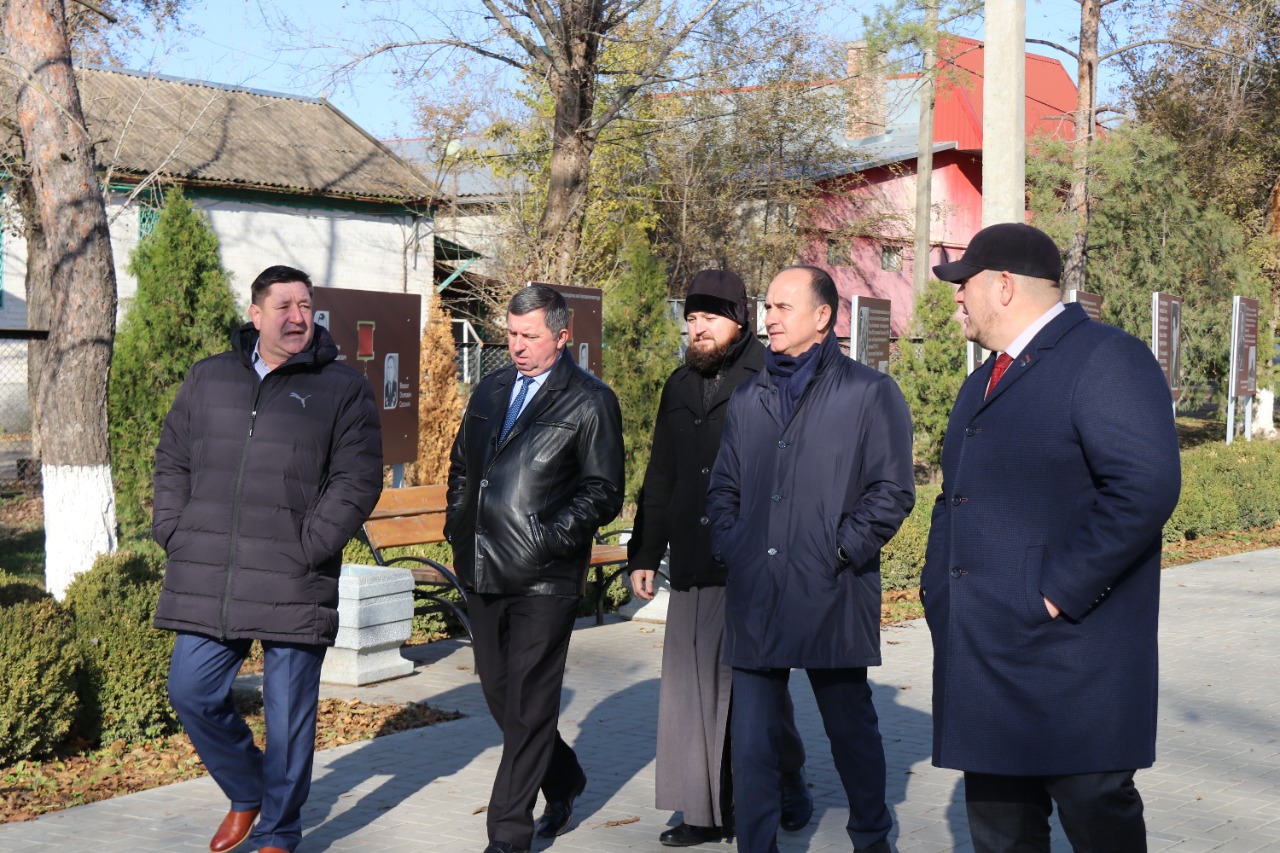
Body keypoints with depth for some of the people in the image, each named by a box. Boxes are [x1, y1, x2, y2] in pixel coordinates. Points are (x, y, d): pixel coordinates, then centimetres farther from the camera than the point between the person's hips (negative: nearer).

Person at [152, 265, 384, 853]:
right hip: (206, 583, 4)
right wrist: (174, 534, 5)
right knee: (192, 693, 6)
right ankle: (246, 794, 31)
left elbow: (357, 481, -3)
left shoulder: (343, 390, 2)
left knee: (289, 714, 3)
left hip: (293, 588, -3)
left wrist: (309, 548, -12)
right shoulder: (208, 379, 12)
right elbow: (172, 461, 18)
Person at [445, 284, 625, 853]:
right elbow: (461, 466, 25)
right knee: (498, 694, 15)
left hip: (543, 579, -7)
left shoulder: (590, 402, -4)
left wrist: (551, 537, -16)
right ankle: (563, 783, 36)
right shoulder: (490, 391, 14)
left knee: (528, 706, -3)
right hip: (482, 571, 7)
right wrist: (457, 527, 12)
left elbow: (603, 493, -5)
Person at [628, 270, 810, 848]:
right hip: (693, 566, 6)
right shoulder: (681, 386, 15)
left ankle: (786, 783, 26)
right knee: (692, 686, 5)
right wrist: (643, 553, 18)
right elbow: (658, 479, 20)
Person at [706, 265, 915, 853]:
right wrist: (729, 548, 4)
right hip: (753, 600, 4)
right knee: (752, 744, 4)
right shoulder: (748, 400, 14)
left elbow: (892, 490, -4)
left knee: (852, 731, 12)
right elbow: (724, 488, 19)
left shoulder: (870, 394, -1)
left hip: (831, 599, -4)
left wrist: (840, 551, -10)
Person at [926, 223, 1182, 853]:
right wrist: (937, 589, 11)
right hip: (984, 659, 9)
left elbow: (1145, 487, -23)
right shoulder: (985, 380, 19)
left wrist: (1058, 592, -22)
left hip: (1069, 656, -9)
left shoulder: (1105, 359, -11)